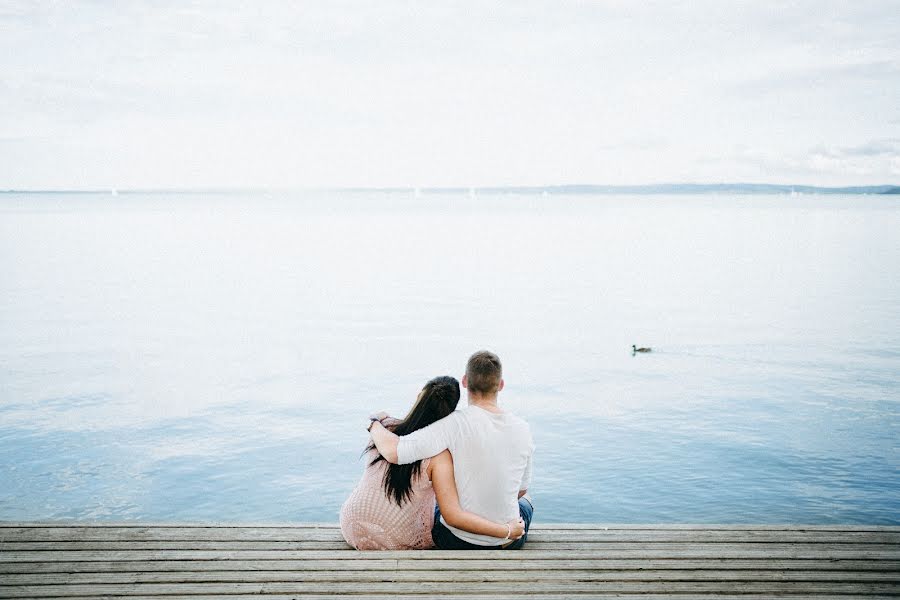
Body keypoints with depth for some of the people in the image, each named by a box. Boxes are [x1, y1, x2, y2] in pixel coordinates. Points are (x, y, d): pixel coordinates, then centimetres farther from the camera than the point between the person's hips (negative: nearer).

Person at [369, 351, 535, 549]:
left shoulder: (457, 424, -24)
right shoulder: (522, 429, -11)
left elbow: (392, 451, -31)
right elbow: (521, 490, 4)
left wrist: (375, 425, -10)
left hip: (459, 540, -2)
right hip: (509, 542, 3)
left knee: (434, 509, 35)